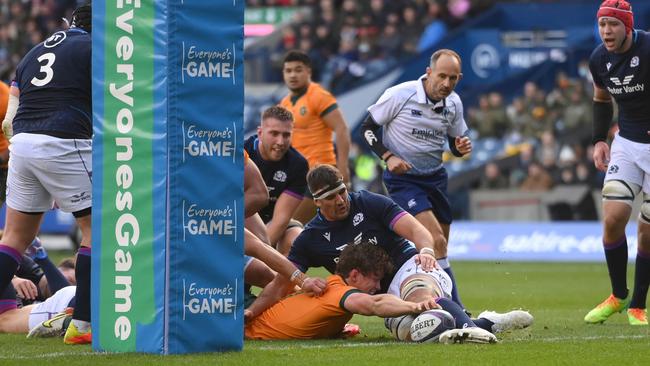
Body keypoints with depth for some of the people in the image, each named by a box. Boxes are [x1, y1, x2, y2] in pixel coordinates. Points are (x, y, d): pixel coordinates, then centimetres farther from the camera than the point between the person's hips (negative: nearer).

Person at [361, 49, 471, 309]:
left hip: (436, 177, 6)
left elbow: (455, 143, 13)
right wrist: (388, 157, -19)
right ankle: (455, 308, -20)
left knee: (439, 247, 7)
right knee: (436, 242, -20)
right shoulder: (399, 95, -16)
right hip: (403, 178, -6)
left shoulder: (453, 103, 0)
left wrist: (462, 147, -12)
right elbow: (367, 128, -6)